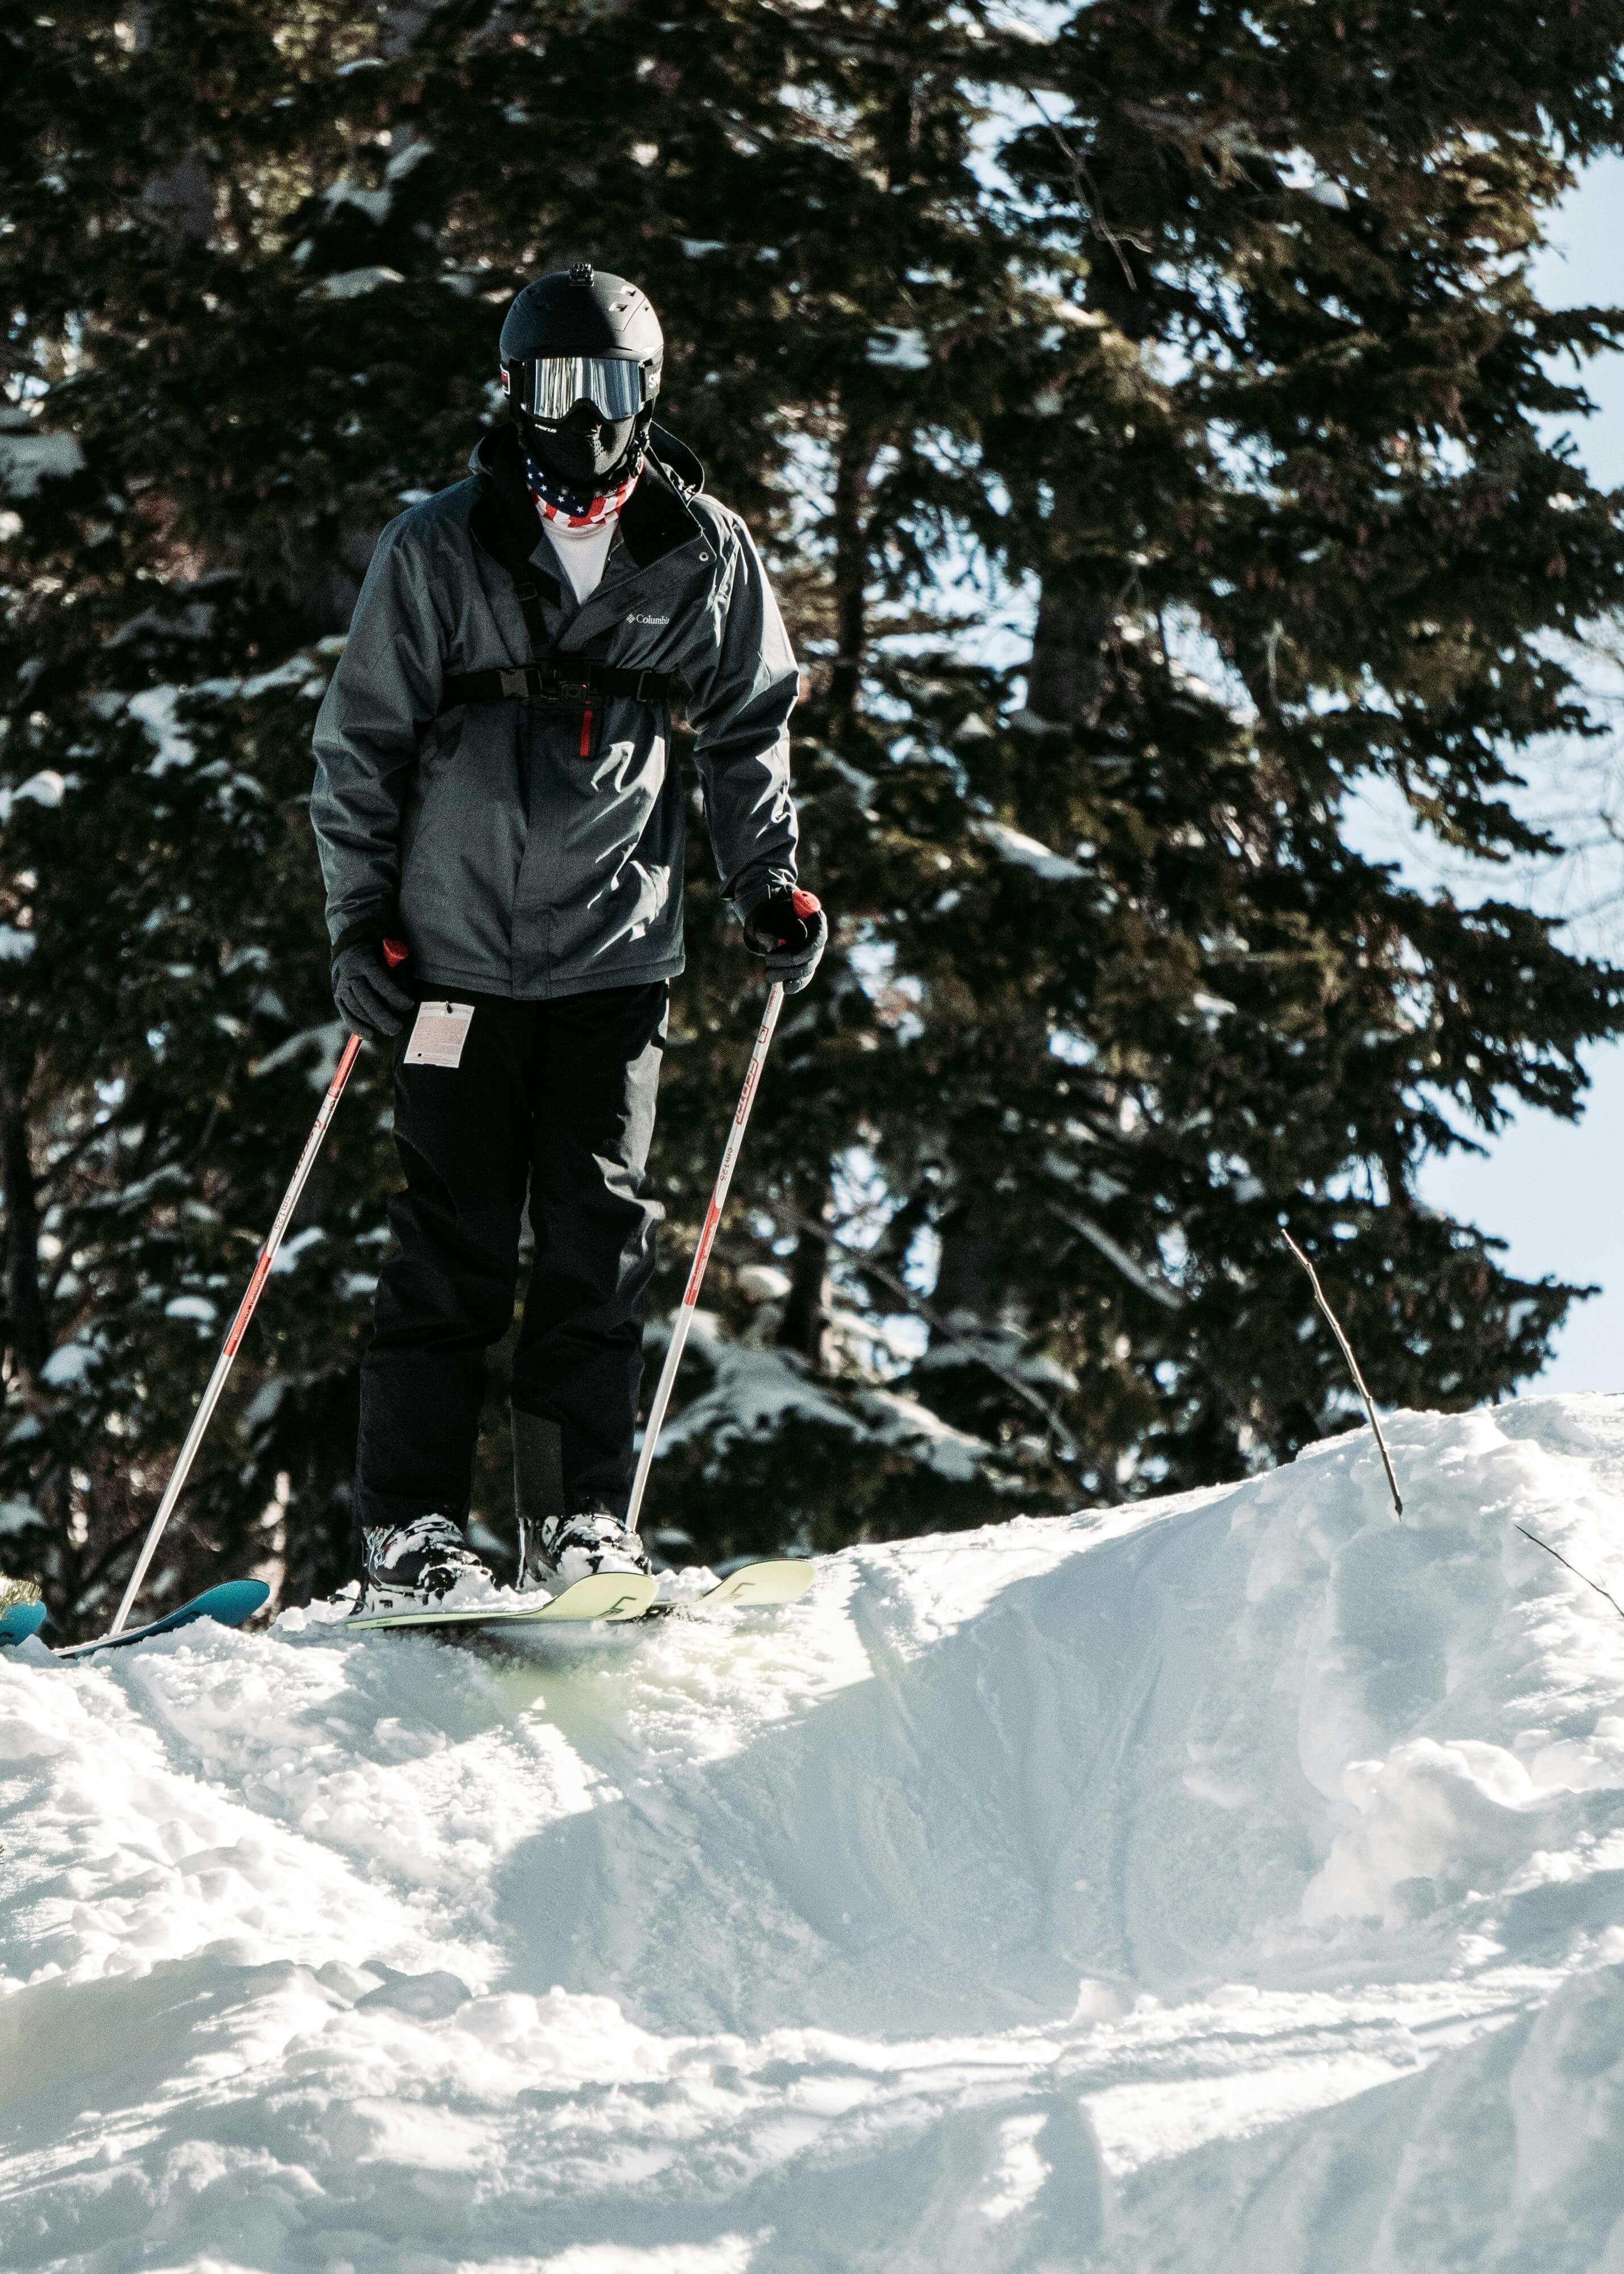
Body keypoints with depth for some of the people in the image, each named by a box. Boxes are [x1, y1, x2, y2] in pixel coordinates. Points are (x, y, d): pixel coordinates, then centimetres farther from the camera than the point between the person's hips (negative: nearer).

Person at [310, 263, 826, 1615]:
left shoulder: (703, 554, 5)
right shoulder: (438, 550, 1)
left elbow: (749, 725, 18)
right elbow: (361, 742, 5)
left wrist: (768, 881, 9)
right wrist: (362, 920, -1)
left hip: (619, 947, 2)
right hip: (461, 942, -1)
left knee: (602, 1231, -3)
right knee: (456, 1239, -3)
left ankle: (581, 1517, 2)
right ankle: (411, 1525, 0)